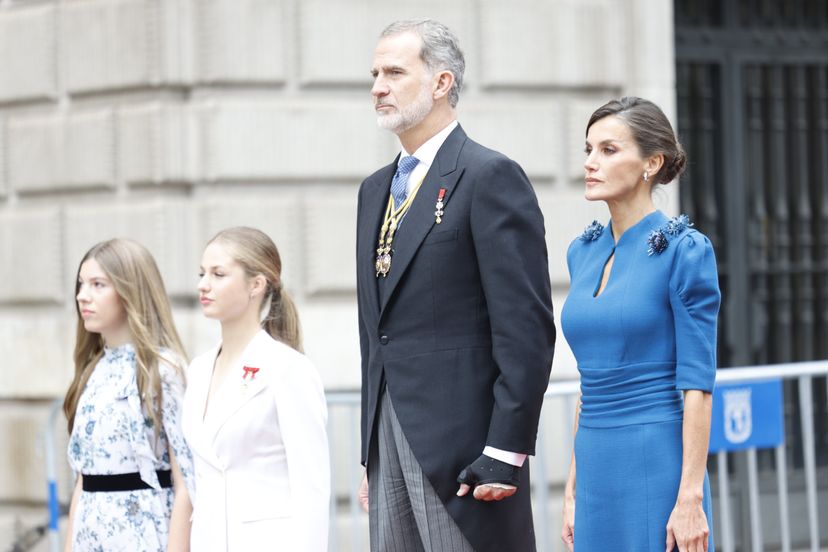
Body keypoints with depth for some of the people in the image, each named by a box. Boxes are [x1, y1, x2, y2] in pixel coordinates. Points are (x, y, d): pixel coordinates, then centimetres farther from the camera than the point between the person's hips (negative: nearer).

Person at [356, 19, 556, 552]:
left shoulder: (490, 177, -7)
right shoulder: (377, 189, 18)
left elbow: (527, 327, -13)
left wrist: (506, 453, -17)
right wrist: (372, 454, 17)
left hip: (462, 443, -8)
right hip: (390, 443, 8)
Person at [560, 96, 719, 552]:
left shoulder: (684, 250, -8)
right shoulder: (583, 252, 12)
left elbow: (697, 382, -12)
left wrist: (690, 497, -16)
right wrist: (573, 488, 13)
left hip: (658, 464, -7)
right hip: (598, 466, 7)